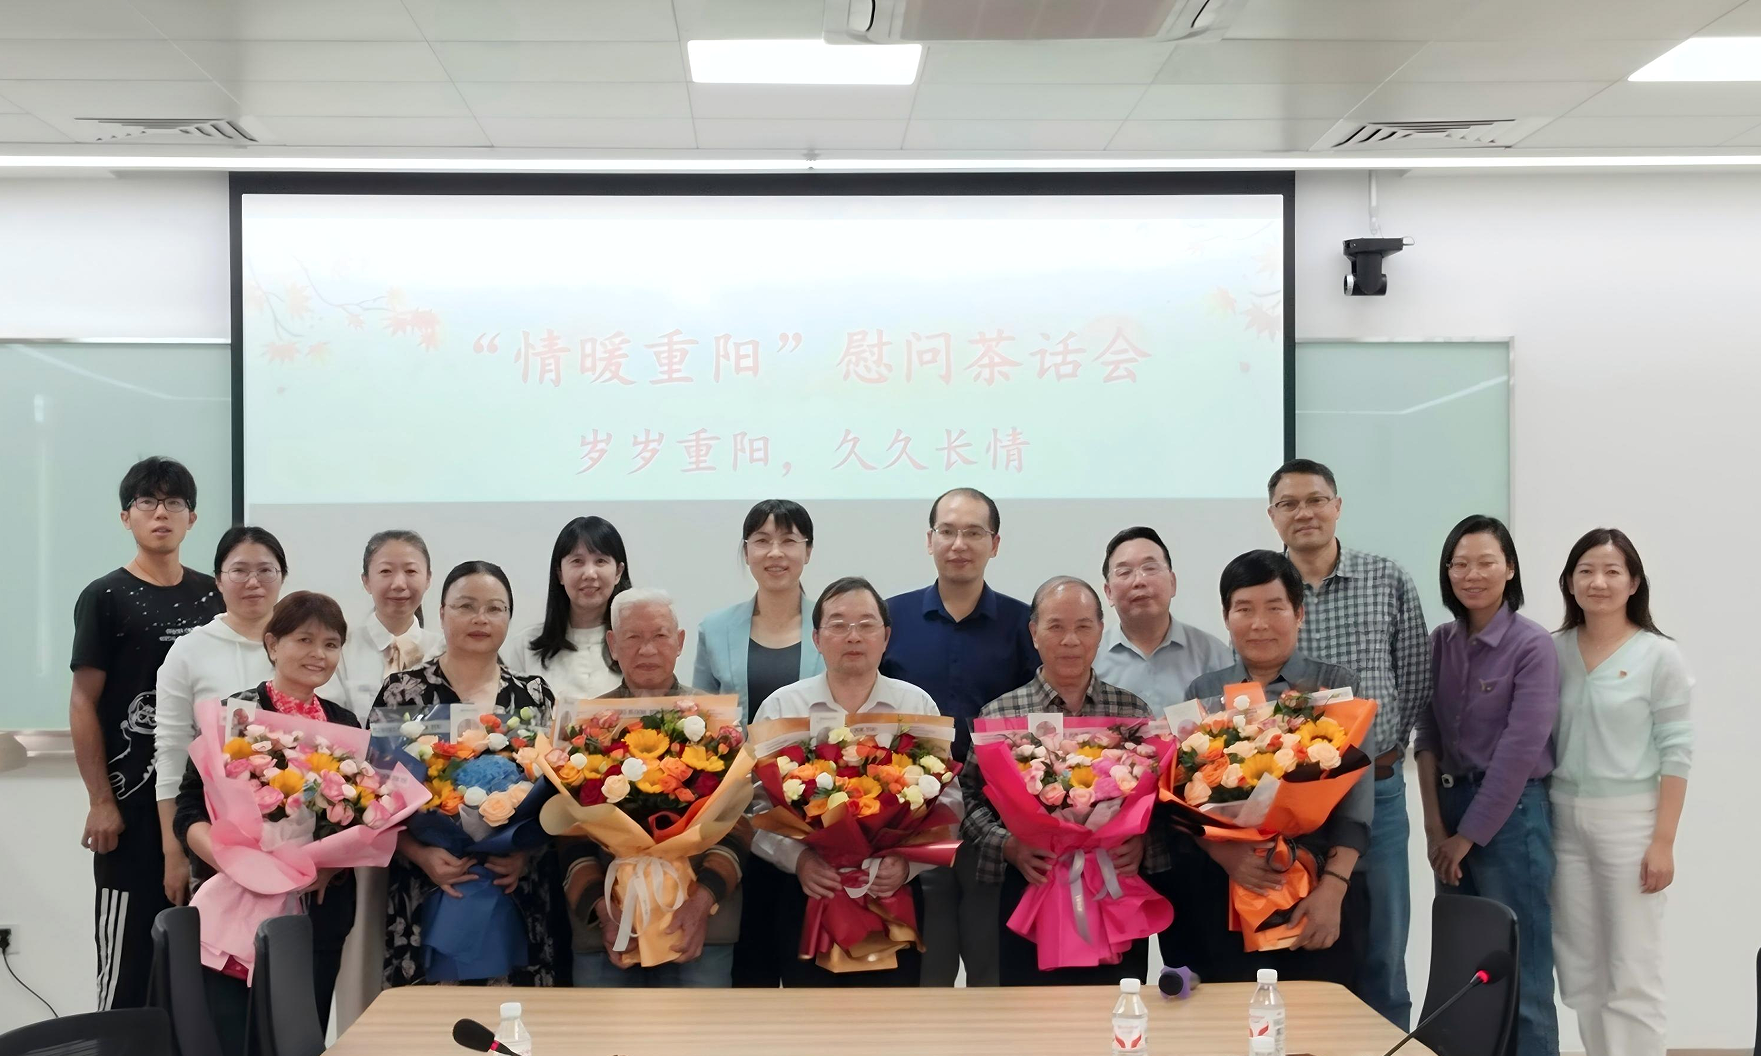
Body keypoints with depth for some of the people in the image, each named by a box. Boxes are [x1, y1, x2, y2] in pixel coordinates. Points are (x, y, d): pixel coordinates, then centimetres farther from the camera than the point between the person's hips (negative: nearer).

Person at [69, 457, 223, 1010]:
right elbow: (84, 701, -4)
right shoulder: (105, 597, -2)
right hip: (132, 798, -4)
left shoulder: (211, 596, 10)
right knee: (129, 951, 0)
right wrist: (100, 802, -9)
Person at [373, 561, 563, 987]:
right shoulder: (403, 691, 2)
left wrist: (527, 852, -7)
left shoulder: (535, 695, 9)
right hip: (428, 899, -2)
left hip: (520, 899, 2)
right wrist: (421, 854, -14)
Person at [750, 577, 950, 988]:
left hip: (894, 897, 1)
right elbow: (755, 806, -1)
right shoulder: (779, 708, 3)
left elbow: (945, 804, 1)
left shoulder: (919, 707, 4)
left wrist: (907, 861, -16)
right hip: (807, 898, 0)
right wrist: (797, 858, -18)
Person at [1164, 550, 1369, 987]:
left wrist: (1333, 887, -12)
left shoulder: (1338, 687, 7)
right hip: (1217, 893, 1)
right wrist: (1223, 852, -15)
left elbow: (1355, 796, 0)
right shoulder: (1203, 693, 11)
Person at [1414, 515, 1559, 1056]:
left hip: (1509, 814, -6)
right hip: (1450, 809, 6)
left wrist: (1468, 835, -10)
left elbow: (1519, 752, -14)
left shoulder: (1532, 646, -11)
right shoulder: (1440, 642, 7)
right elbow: (1428, 737, 6)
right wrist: (1435, 825, -4)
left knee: (1517, 970, -1)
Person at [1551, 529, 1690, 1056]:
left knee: (1633, 976, 0)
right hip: (1564, 820, 4)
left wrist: (1664, 840, -12)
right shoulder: (1553, 651, 6)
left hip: (1630, 820, -4)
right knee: (1580, 974, 11)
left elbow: (1675, 752, -7)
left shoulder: (1659, 656, -5)